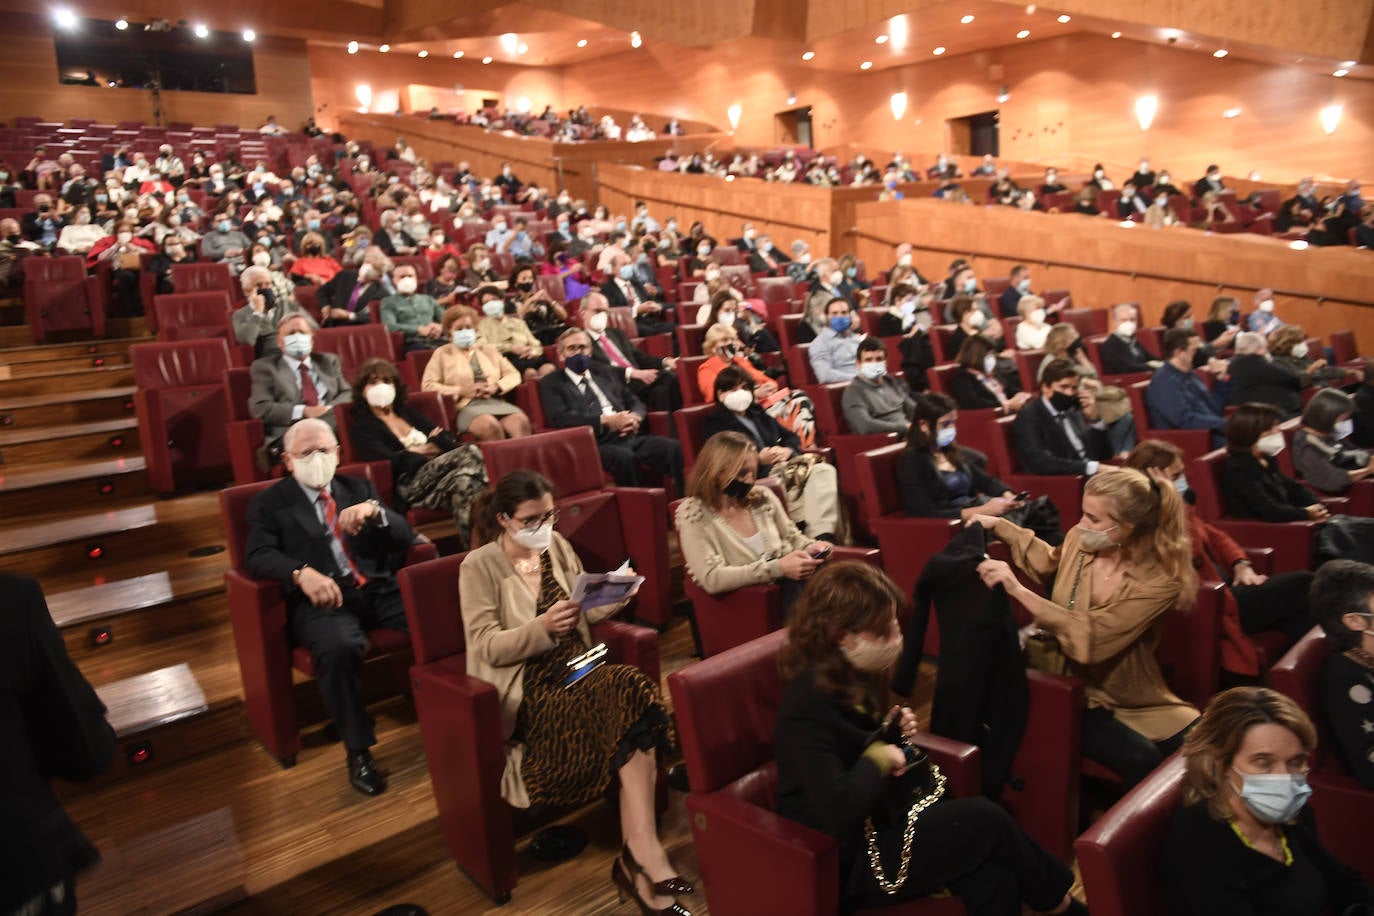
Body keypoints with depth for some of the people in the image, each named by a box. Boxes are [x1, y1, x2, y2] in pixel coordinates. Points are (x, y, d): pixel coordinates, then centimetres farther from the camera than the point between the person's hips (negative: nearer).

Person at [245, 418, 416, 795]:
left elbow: (404, 537, 10)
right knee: (339, 646, -37)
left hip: (378, 589, 3)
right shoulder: (269, 502, 11)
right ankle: (358, 750, -17)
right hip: (323, 598, -3)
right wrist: (302, 573, -26)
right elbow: (258, 556, -6)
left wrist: (374, 511, -12)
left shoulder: (359, 487, 20)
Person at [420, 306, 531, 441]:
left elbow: (514, 375, 21)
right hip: (466, 406, -3)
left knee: (521, 421, -32)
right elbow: (428, 385, 5)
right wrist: (462, 391, -7)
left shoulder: (488, 349, 26)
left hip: (496, 401, 3)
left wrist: (497, 386, -1)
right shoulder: (442, 353, 16)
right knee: (490, 425, -39)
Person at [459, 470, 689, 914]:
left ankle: (638, 857, -24)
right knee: (629, 695, -28)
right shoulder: (480, 566, -5)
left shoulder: (556, 545, 11)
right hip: (526, 691, -5)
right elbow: (486, 647, -11)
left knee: (632, 689, -28)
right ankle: (643, 852, -19)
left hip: (576, 672, 5)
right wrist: (541, 628, -27)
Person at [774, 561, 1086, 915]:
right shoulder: (808, 705, -27)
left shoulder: (848, 677, 1)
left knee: (991, 874, -15)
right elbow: (838, 810, -36)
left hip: (876, 823, 8)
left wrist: (891, 734, -2)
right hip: (843, 860, -8)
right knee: (985, 819, -11)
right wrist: (879, 758, -20)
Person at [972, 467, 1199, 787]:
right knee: (1142, 762, -26)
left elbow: (1092, 638, -32)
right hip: (1073, 691, 0)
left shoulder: (1160, 579, -19)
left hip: (1134, 700, 0)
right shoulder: (1079, 540, -8)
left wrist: (1018, 590, -35)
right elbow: (1050, 561, 20)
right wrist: (998, 525, 11)